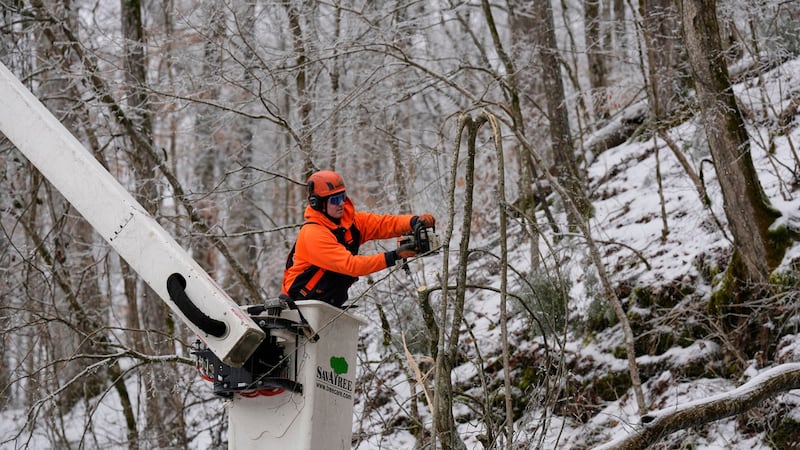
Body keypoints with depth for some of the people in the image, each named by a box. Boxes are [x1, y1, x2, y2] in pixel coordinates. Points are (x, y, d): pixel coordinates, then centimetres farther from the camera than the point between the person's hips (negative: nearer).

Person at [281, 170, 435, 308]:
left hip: (330, 303, 8)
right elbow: (350, 265, -28)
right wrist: (394, 256, -33)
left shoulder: (350, 220, 2)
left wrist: (414, 221, -28)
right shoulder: (312, 234, -22)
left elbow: (382, 223, -8)